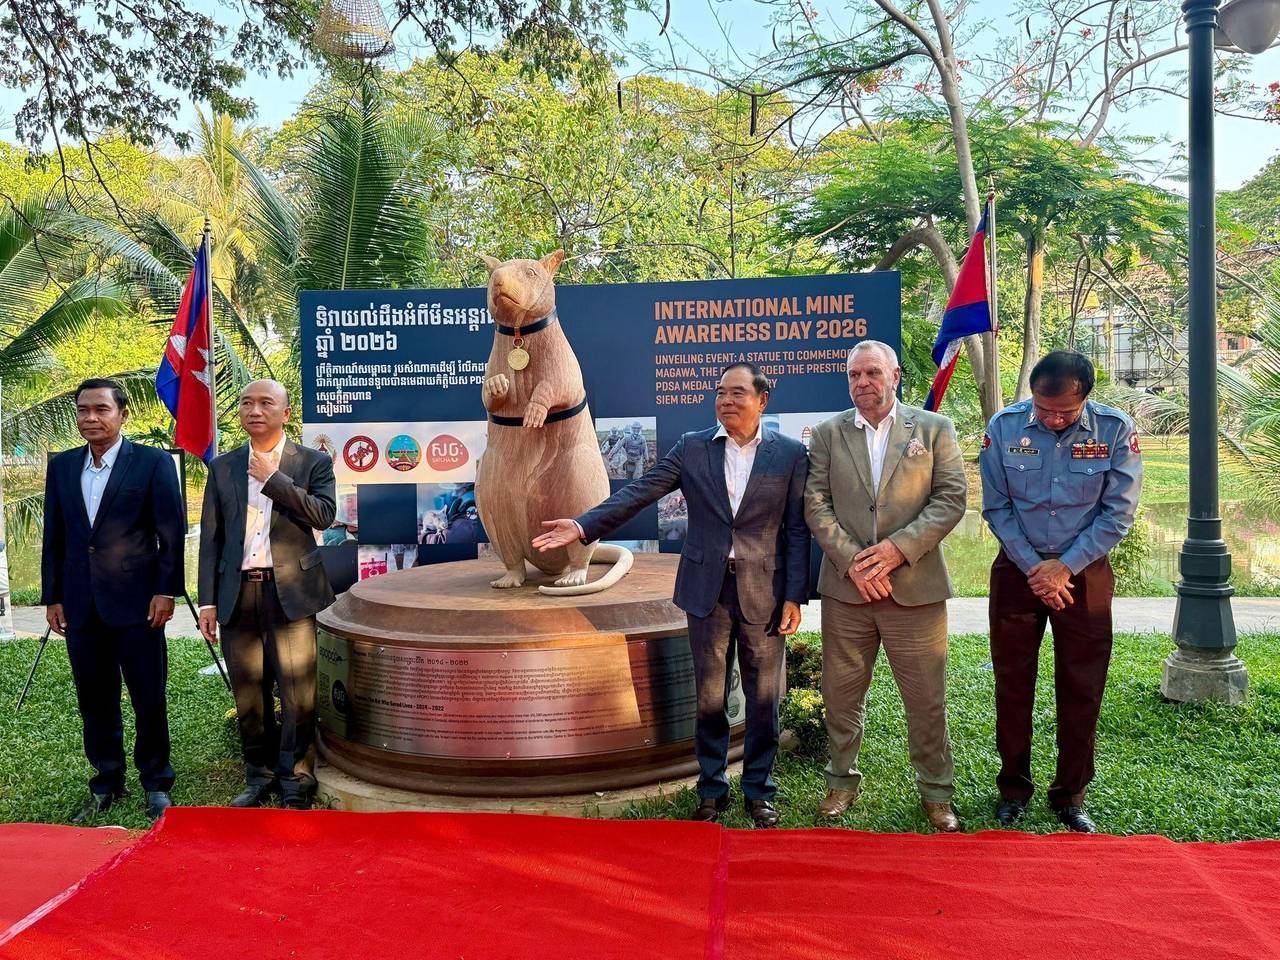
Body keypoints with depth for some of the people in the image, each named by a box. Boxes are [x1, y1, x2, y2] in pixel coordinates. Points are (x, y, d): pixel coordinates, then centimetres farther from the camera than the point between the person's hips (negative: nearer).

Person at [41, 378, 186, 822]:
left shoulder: (153, 462, -4)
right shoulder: (61, 467, 9)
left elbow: (172, 533, -6)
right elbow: (53, 538, 12)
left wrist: (166, 591, -11)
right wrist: (52, 597, 8)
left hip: (136, 602, -4)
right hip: (81, 606, 4)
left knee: (149, 701, 5)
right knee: (95, 701, 12)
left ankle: (156, 785, 19)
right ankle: (106, 784, 26)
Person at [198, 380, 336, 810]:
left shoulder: (313, 463, 4)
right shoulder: (222, 467, 13)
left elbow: (323, 514, -13)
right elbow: (210, 538, 11)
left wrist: (272, 478, -13)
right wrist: (207, 601, 6)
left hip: (290, 591, -3)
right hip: (237, 592, 3)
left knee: (297, 692, -3)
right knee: (248, 692, 9)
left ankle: (296, 780, 11)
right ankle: (259, 775, 24)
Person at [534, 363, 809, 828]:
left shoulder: (790, 453, -2)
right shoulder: (691, 448, 2)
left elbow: (797, 530, -2)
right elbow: (638, 493, -5)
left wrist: (795, 596, -6)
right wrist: (583, 525, -16)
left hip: (764, 590, -1)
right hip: (707, 587, 1)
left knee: (763, 697, 9)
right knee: (709, 695, 11)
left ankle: (759, 790, 25)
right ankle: (712, 789, 26)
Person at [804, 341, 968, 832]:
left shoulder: (934, 429, 2)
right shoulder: (827, 434, 6)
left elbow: (951, 498, -4)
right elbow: (816, 505, 0)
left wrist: (899, 548, -15)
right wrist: (852, 560, -12)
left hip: (915, 587, -1)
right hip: (846, 587, 2)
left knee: (927, 699, 7)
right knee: (841, 694, 12)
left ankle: (936, 792, 26)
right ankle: (842, 781, 31)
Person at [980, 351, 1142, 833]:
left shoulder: (1116, 430, -10)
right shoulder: (1004, 427, -9)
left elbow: (1117, 513, -8)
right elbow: (996, 508, -4)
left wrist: (1064, 567, -12)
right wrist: (1033, 567, -10)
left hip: (1085, 572, 0)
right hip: (1017, 568, 0)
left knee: (1082, 688, 7)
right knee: (1013, 683, 7)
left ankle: (1070, 794, 23)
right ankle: (1014, 786, 24)